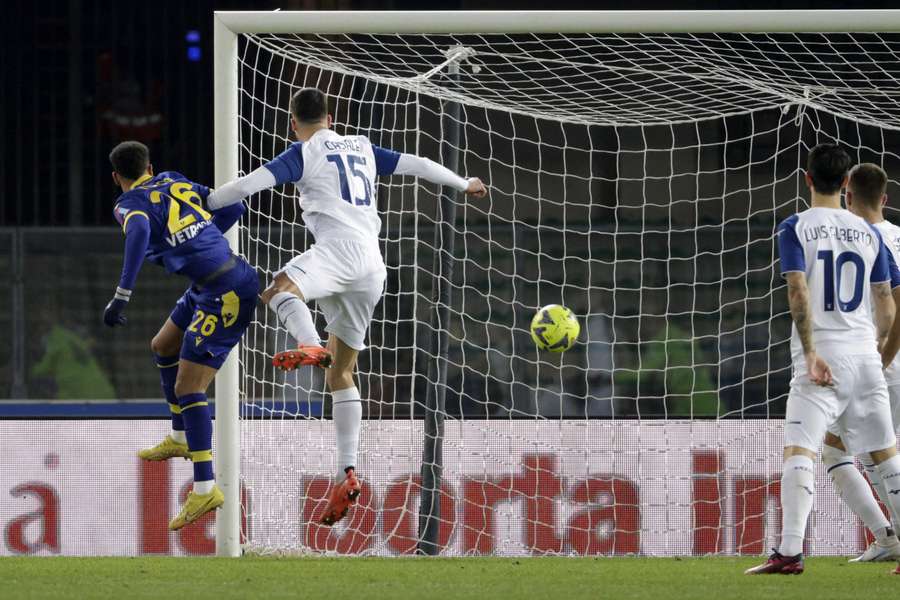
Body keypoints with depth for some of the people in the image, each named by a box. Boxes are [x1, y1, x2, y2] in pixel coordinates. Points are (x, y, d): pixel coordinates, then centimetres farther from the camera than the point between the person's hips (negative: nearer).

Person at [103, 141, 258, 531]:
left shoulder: (130, 203, -7)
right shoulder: (176, 181, 13)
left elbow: (139, 230, -31)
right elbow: (232, 206, 14)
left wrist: (122, 295, -33)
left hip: (226, 294, -9)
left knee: (189, 389, -8)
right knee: (163, 348, 27)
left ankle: (206, 490, -10)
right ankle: (180, 439, 40)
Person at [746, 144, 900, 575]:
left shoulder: (795, 228, -2)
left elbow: (798, 292, -15)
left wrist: (811, 354, -16)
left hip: (821, 358, -4)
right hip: (865, 357, 4)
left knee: (799, 452, -11)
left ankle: (790, 552, -24)